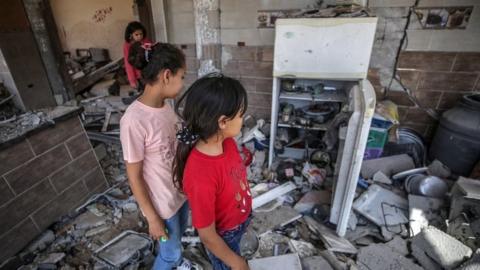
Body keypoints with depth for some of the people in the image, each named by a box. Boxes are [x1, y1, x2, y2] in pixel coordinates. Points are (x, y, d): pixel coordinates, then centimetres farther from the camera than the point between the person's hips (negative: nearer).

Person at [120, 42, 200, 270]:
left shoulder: (164, 105, -7)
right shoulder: (134, 121, -31)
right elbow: (134, 177, -21)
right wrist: (152, 218, -12)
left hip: (180, 190, 8)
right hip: (162, 202, -7)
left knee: (178, 234, 33)